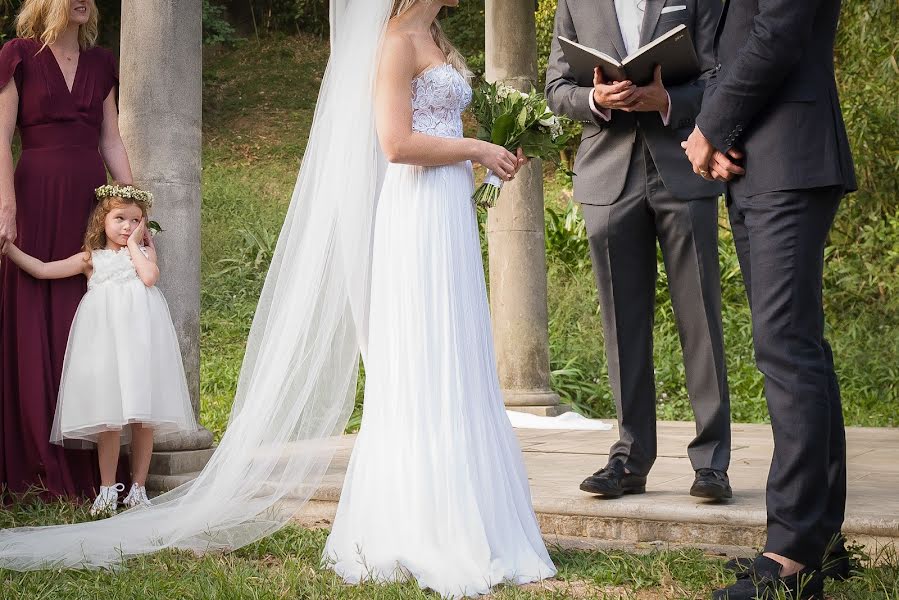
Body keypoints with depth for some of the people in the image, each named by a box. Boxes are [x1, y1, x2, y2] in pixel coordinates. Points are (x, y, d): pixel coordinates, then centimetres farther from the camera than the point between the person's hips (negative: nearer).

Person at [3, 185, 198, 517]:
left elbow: (149, 277, -9)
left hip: (140, 335, 0)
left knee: (144, 417, 0)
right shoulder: (91, 259, 15)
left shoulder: (143, 252, 14)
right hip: (105, 336, 0)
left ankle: (138, 487, 9)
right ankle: (107, 489, 4)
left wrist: (134, 245, 3)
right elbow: (43, 270, 12)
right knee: (110, 417, -5)